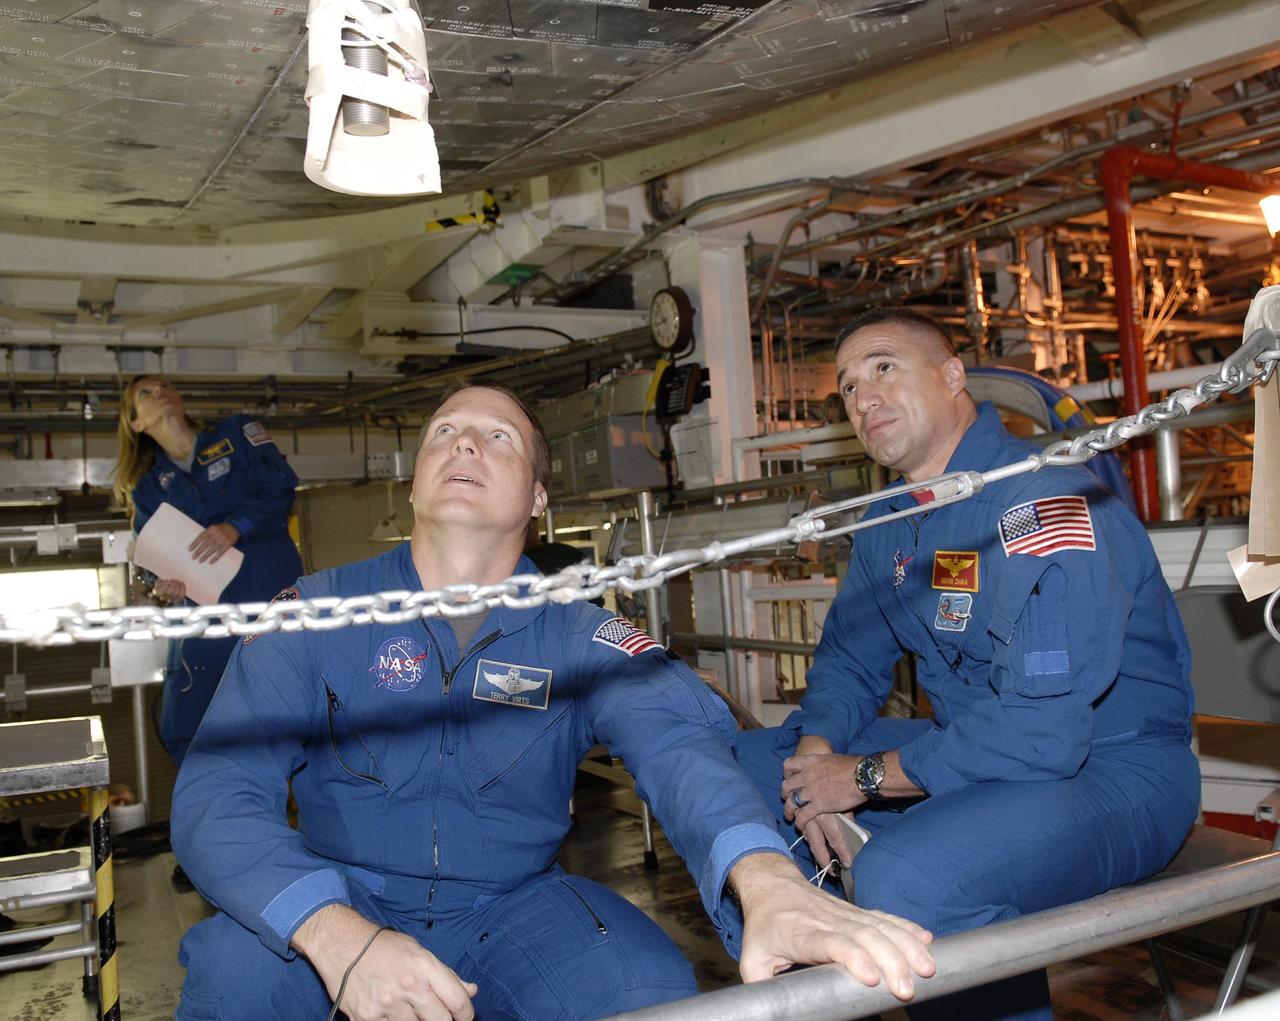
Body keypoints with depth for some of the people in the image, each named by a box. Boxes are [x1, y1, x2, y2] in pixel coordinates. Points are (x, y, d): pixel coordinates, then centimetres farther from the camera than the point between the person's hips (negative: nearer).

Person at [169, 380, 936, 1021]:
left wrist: (767, 878, -49)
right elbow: (216, 795, -16)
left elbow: (678, 738, -26)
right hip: (344, 897, 0)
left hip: (514, 905, 1)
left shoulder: (578, 638, -7)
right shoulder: (319, 613, -7)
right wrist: (337, 936, -36)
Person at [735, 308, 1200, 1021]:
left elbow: (1045, 729, -29)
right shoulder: (890, 521, 6)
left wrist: (866, 776, -19)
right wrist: (816, 757, -8)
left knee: (904, 881, -36)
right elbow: (849, 662, 13)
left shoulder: (1042, 499, -23)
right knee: (744, 764, 3)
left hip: (1111, 770, -8)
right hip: (973, 749, 8)